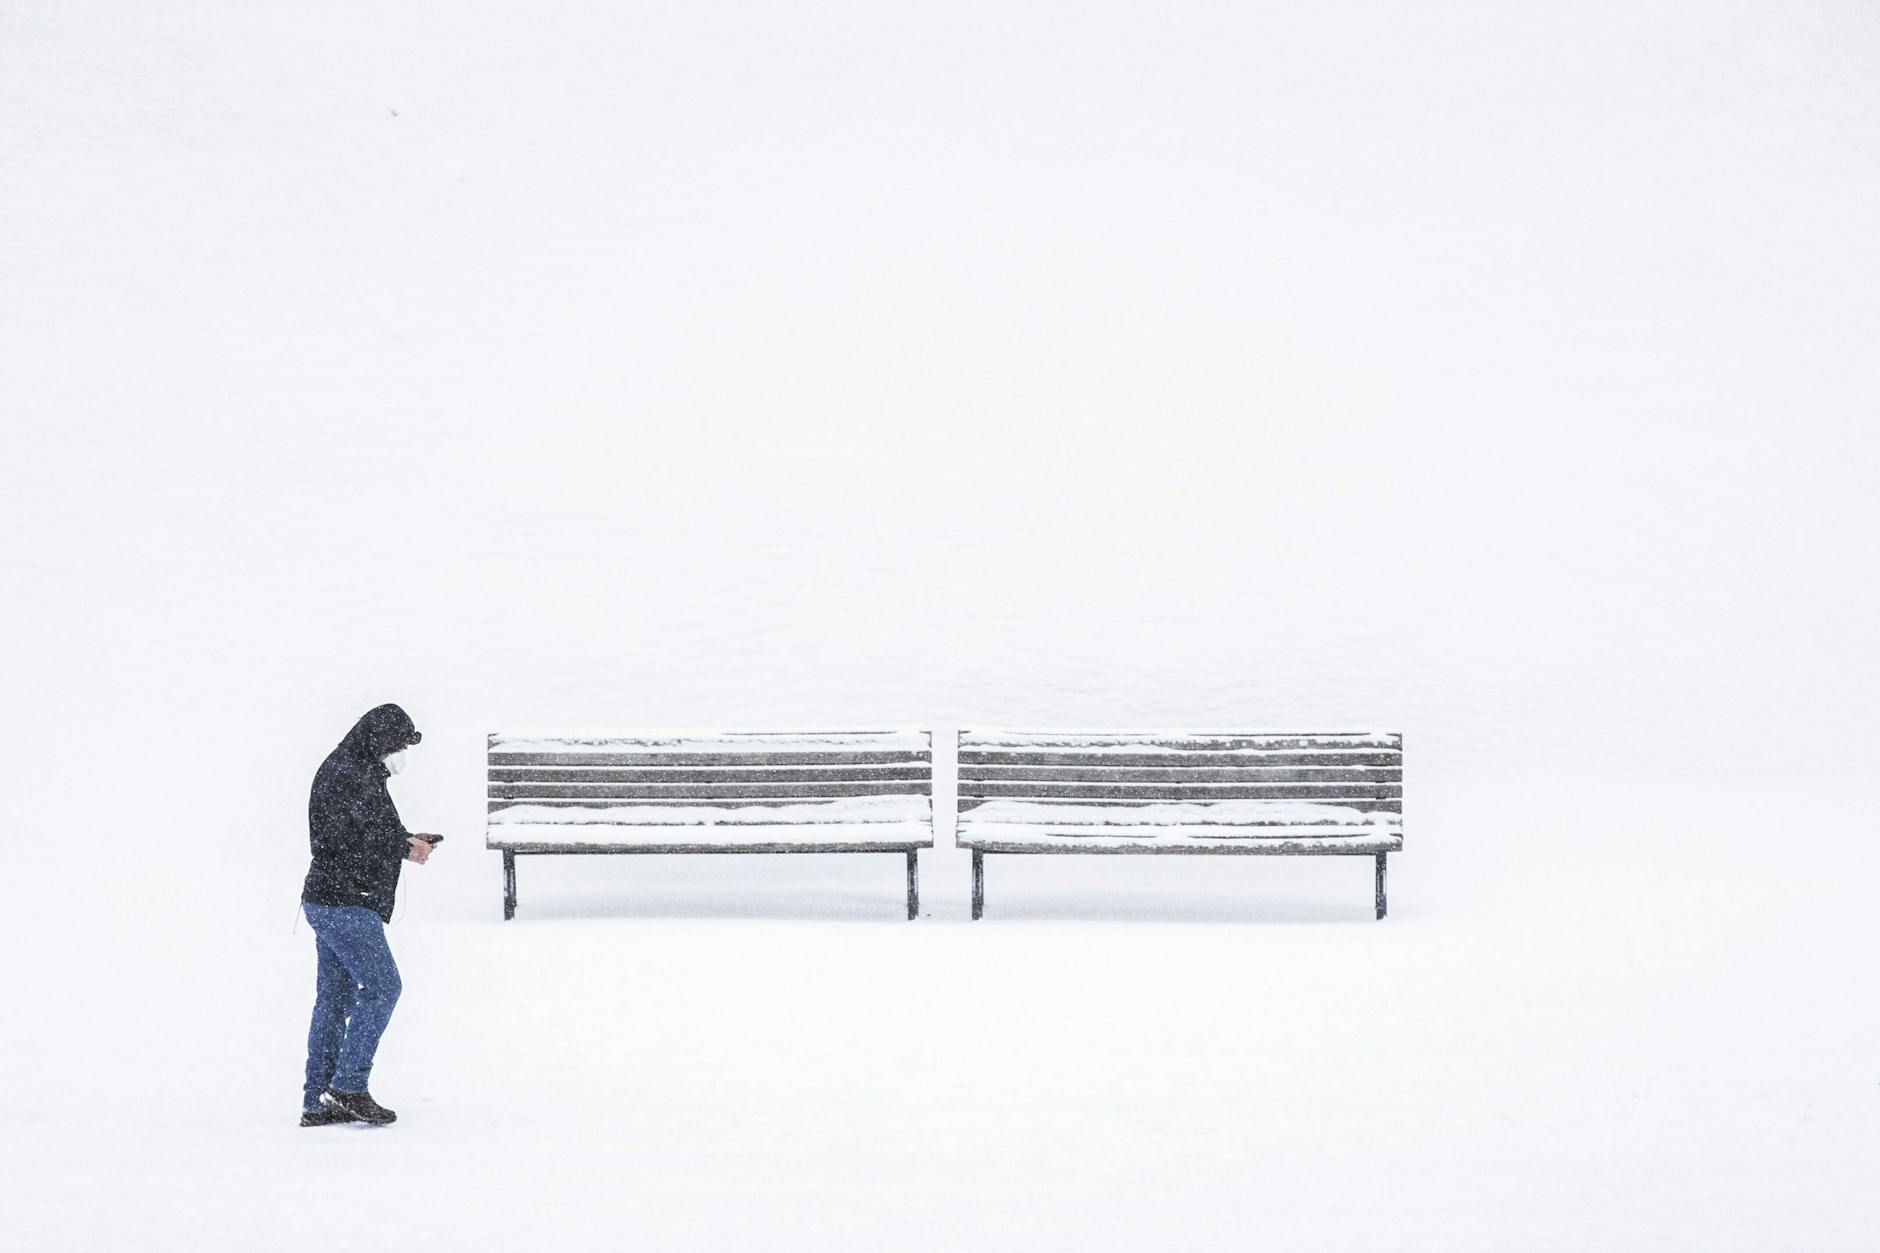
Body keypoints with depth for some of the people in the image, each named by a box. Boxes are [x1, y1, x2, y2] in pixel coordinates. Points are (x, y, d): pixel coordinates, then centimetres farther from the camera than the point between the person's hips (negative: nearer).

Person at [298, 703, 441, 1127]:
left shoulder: (358, 773, 19)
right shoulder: (348, 775, -15)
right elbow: (350, 843, -21)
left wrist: (404, 840, 9)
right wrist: (403, 847, -11)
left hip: (328, 902, 11)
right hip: (344, 904, -11)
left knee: (335, 996, 10)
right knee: (382, 987, -9)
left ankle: (318, 1101, 12)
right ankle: (348, 1087, -8)